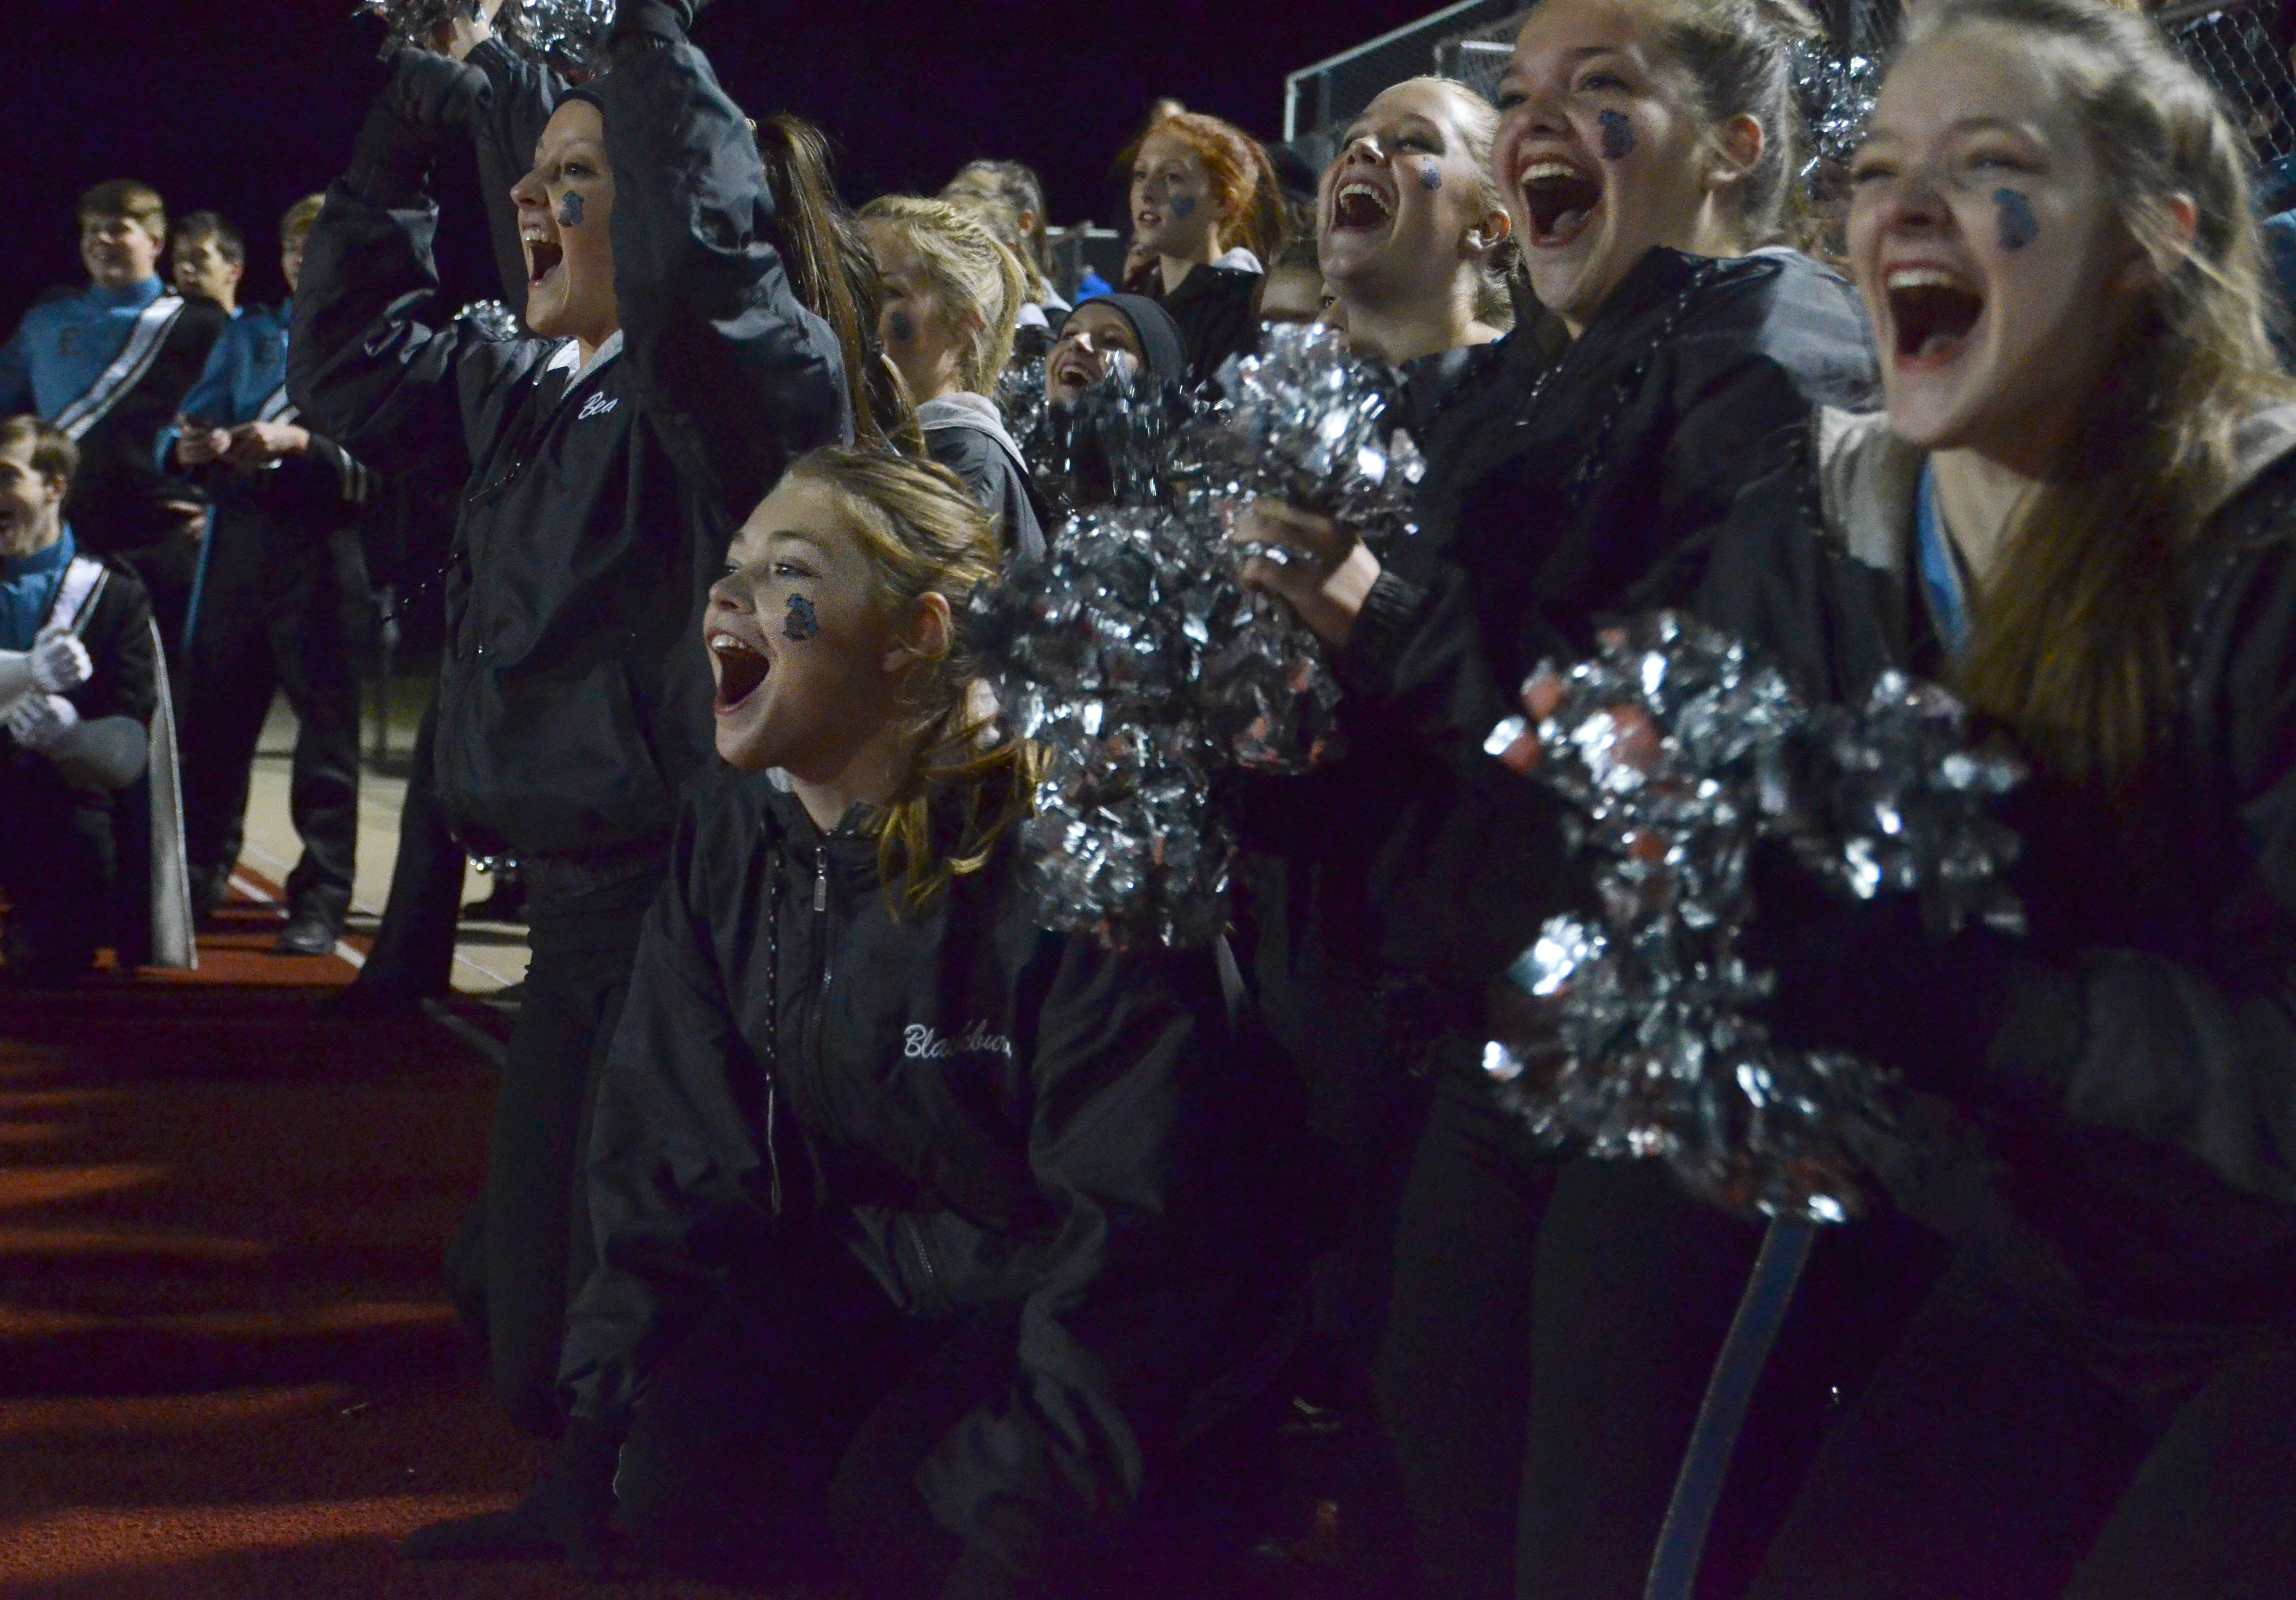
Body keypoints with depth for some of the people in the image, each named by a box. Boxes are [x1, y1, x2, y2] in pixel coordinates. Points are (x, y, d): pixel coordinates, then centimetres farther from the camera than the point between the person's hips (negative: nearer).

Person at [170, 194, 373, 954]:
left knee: (326, 729, -1)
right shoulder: (248, 333, 18)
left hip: (322, 551, -5)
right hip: (238, 542, 5)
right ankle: (197, 881, 25)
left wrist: (303, 444, -21)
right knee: (212, 714, 10)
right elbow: (194, 423, 13)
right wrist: (191, 448, -9)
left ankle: (320, 903, 5)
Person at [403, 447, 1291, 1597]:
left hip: (1064, 1289, -5)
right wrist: (590, 1461, -7)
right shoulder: (726, 843, -4)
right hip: (861, 1267, 5)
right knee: (683, 1483, -17)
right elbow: (673, 1163, -1)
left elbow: (1127, 1220, -22)